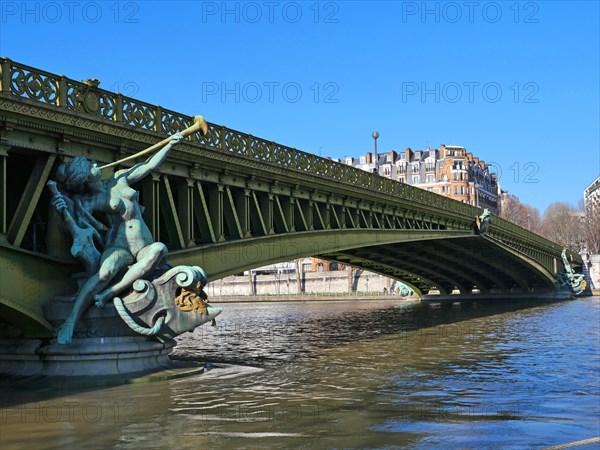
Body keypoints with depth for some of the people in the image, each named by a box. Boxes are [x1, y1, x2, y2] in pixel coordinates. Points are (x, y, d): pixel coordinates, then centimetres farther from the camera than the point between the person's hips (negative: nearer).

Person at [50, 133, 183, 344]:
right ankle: (70, 322, -36)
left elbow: (149, 166, 24)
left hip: (144, 249, 4)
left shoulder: (120, 180, 16)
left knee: (159, 248, -35)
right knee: (105, 272, -38)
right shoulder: (91, 201, 2)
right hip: (118, 247, -4)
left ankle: (110, 293, -34)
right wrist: (63, 210, -30)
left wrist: (170, 144, 23)